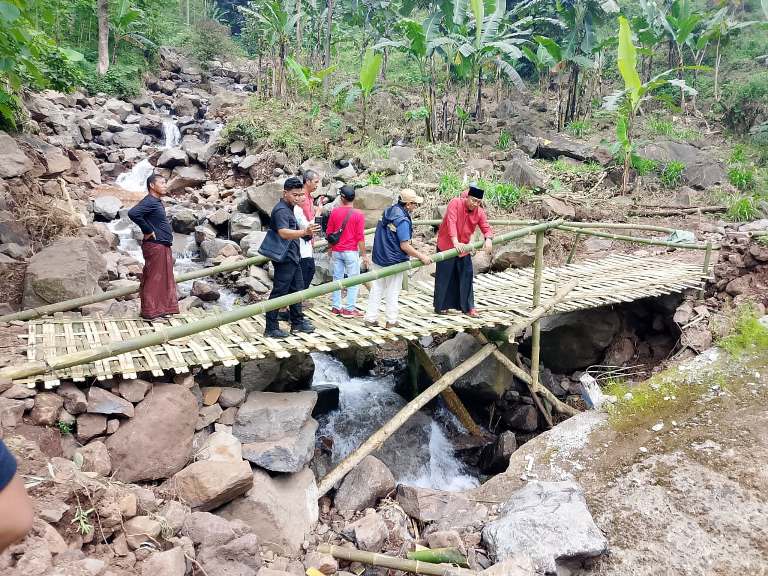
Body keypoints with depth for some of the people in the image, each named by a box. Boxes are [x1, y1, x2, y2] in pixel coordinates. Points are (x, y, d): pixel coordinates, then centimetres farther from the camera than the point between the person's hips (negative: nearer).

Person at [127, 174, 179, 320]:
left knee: (165, 278, 14)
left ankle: (162, 308, 22)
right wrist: (148, 230, -21)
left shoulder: (157, 201, 17)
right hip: (155, 245, -10)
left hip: (164, 246, 10)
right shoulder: (149, 201, -14)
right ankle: (150, 312, 1)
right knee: (153, 279, -5)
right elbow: (133, 213, -29)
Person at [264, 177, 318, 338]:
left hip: (293, 257, 10)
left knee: (297, 290, 16)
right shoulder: (281, 210, -19)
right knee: (279, 293, -5)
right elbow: (283, 233, -36)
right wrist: (304, 232, -49)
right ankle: (271, 329, 1)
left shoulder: (289, 208, 14)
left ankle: (297, 323, 27)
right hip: (285, 258, -10)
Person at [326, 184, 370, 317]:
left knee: (337, 278, 13)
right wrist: (364, 255, -3)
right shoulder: (358, 214, -10)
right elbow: (360, 237, -11)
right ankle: (349, 309, 4)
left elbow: (328, 233, 6)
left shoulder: (335, 211, -1)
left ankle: (336, 306, 18)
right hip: (351, 252, -4)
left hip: (336, 251, 4)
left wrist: (330, 249, 21)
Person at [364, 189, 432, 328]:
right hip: (394, 262, -7)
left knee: (376, 289, 13)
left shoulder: (387, 212, 5)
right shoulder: (402, 220, -21)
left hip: (378, 259, 7)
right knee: (392, 293, 7)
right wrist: (422, 256, -17)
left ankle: (370, 318, 17)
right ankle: (391, 321, 18)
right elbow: (404, 246, -23)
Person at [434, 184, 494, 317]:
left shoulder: (479, 212, -6)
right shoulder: (455, 203, -20)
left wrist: (488, 239, -34)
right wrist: (455, 242, -43)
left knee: (466, 276, 4)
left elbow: (486, 227, -10)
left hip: (463, 247, 4)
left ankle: (467, 307, 13)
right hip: (446, 245, -4)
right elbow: (451, 222, -31)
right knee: (444, 276, 4)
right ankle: (441, 306, 17)